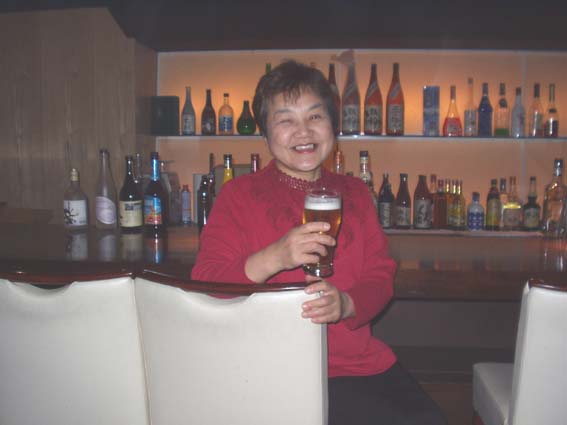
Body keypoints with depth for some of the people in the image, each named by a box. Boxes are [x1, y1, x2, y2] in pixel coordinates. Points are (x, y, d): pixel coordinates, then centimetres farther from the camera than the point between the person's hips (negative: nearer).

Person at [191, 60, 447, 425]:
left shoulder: (353, 193, 14)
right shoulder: (239, 195, 0)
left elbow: (381, 276, 8)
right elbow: (205, 285, -8)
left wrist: (346, 303, -15)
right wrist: (272, 259, -26)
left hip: (363, 360, 5)